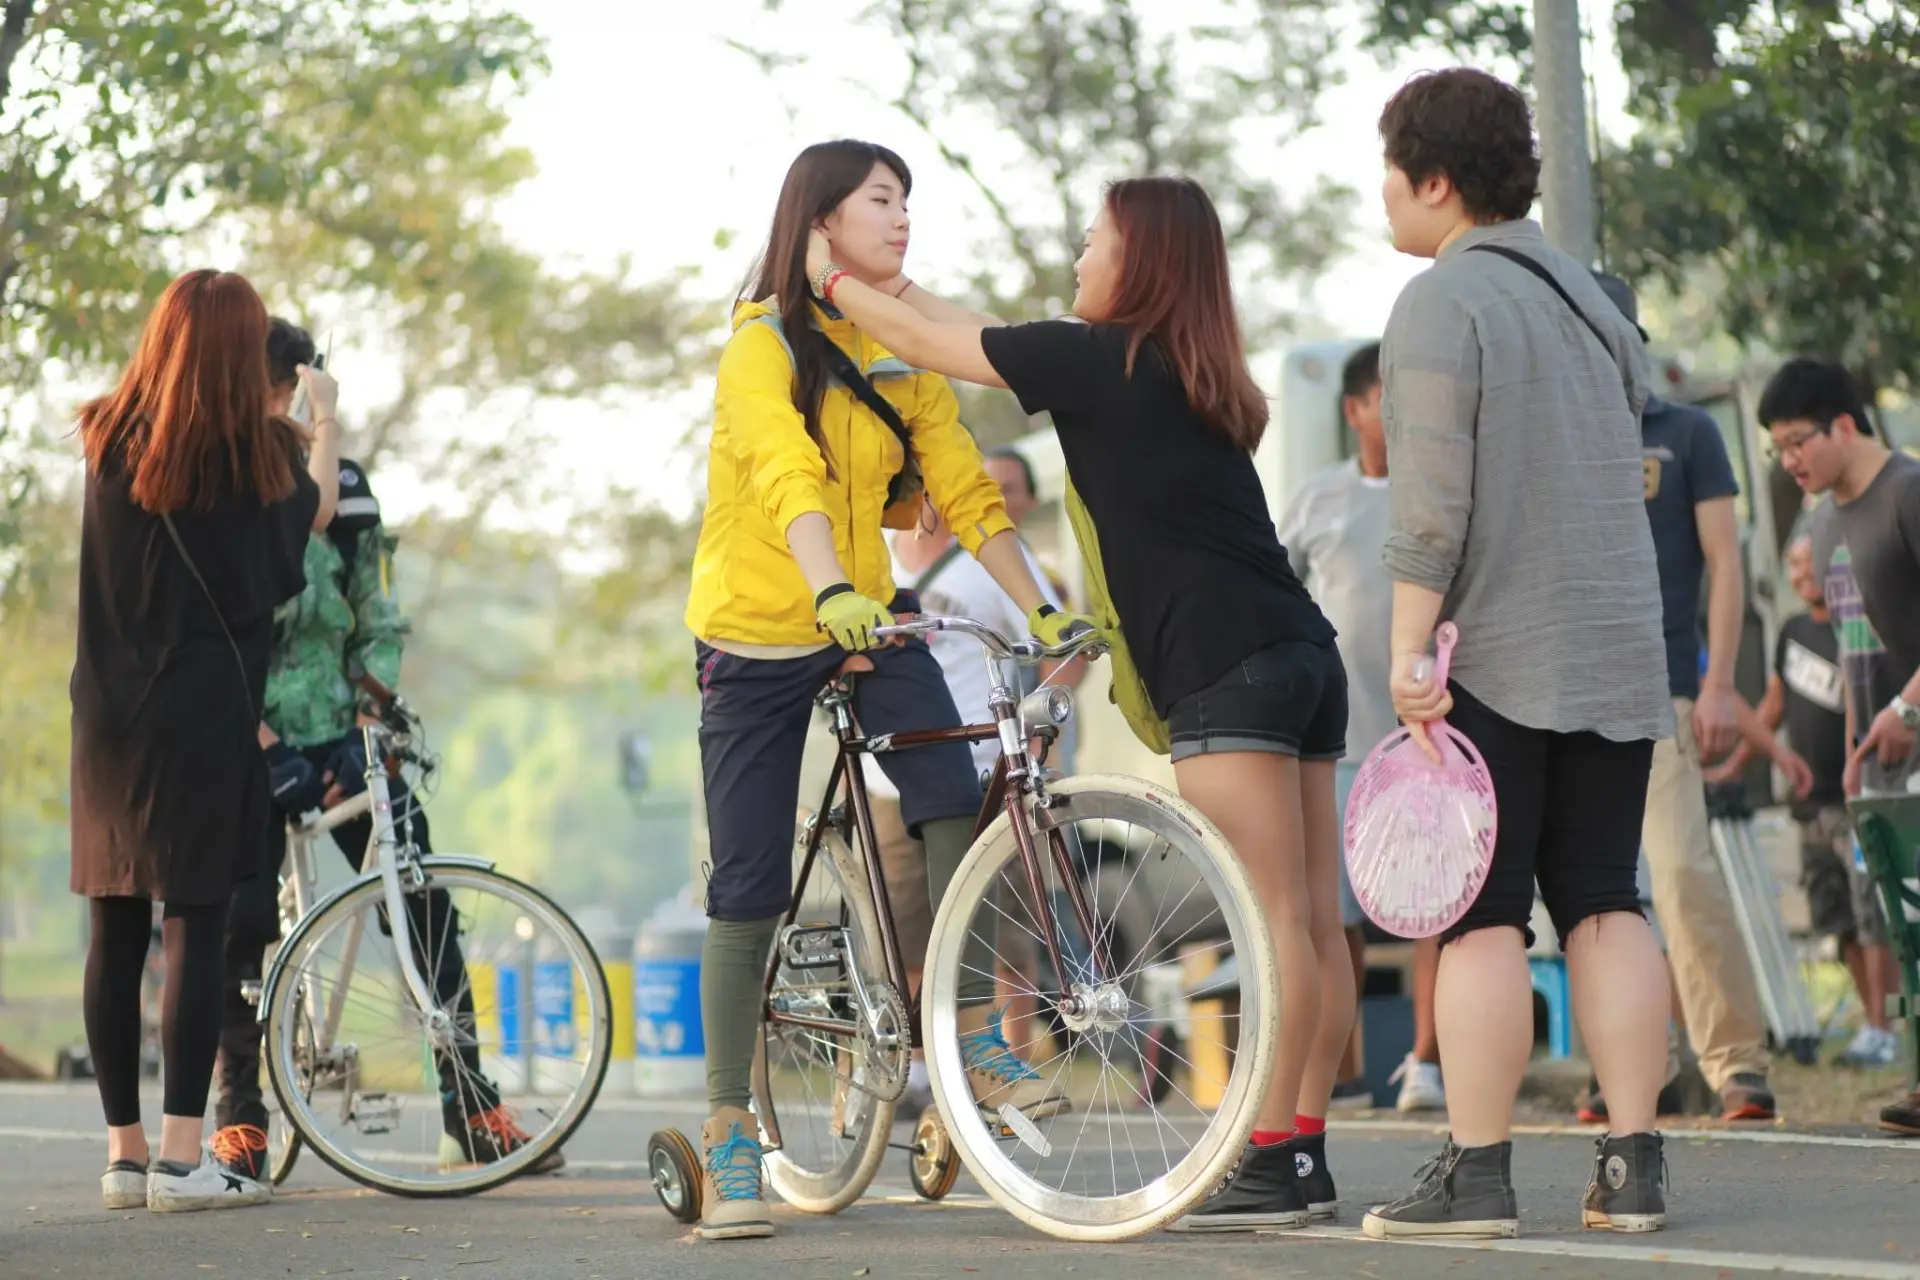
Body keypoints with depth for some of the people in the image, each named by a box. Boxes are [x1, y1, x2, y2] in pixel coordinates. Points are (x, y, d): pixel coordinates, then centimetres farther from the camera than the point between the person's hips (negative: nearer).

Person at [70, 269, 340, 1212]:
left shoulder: (107, 440, 3)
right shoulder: (253, 453, -6)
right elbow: (317, 509, 14)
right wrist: (325, 418, 32)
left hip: (107, 713, 4)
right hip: (204, 717, -4)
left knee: (116, 934, 7)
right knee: (196, 929, -4)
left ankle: (124, 1153, 12)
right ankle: (181, 1160, -8)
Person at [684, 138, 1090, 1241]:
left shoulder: (906, 355, 5)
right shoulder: (763, 346, -13)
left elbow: (967, 495, -1)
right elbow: (789, 482, -30)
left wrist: (1043, 610, -12)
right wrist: (833, 596, -46)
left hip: (868, 618, 4)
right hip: (756, 636, -4)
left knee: (952, 792, -23)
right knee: (749, 890, -2)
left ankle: (975, 1035, -12)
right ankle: (730, 1132, 7)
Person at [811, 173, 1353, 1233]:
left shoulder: (1099, 359, -4)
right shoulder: (1195, 375, 21)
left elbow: (936, 346, 8)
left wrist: (834, 280, 23)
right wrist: (886, 288, 40)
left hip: (1227, 666, -9)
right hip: (1302, 654, 9)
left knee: (1276, 919, -12)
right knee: (1315, 922, 6)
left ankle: (1271, 1161, -13)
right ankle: (1304, 1153, 10)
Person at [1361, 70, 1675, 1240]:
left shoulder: (1444, 302, -8)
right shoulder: (1589, 297, 17)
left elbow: (1434, 495, -17)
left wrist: (1411, 647, -17)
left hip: (1493, 655, -7)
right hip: (1619, 648, 7)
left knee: (1483, 916, -5)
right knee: (1604, 902, 6)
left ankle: (1477, 1172, -6)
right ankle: (1633, 1166, 2)